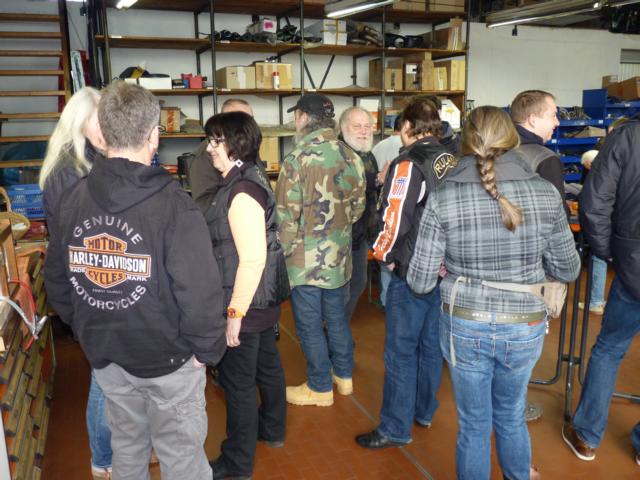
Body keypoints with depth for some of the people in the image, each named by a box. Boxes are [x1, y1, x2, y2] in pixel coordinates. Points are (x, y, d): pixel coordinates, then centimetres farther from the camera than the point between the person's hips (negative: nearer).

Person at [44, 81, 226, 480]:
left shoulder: (73, 198, -4)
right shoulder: (174, 205, -23)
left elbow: (57, 282, 5)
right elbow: (200, 291, -24)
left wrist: (87, 329, 17)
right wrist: (208, 350, -8)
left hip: (105, 356, 6)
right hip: (167, 358, -5)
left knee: (127, 447, 25)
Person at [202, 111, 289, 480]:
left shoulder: (241, 191, -23)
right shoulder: (252, 179, 7)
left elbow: (252, 259, -27)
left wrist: (235, 314, -21)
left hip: (247, 302, -10)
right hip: (264, 298, 10)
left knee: (237, 381, 5)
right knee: (266, 364, 24)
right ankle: (272, 429, 45)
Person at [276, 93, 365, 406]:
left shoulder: (298, 159, -18)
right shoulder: (350, 157, 1)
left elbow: (286, 216, -17)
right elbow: (358, 206, 8)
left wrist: (281, 253, -5)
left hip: (306, 259, -6)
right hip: (339, 257, 6)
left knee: (309, 324, 8)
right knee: (337, 317, 20)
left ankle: (320, 388, 22)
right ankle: (344, 375, 36)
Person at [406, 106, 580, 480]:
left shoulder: (443, 198, -15)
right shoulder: (546, 193, -10)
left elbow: (420, 282, -12)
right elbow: (568, 270, 0)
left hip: (465, 327, -2)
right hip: (524, 328, 2)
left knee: (474, 425, 18)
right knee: (511, 417, 28)